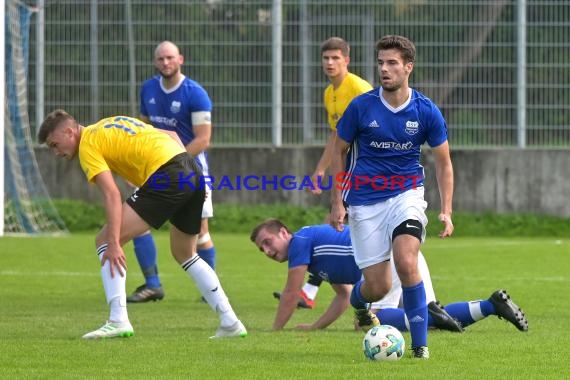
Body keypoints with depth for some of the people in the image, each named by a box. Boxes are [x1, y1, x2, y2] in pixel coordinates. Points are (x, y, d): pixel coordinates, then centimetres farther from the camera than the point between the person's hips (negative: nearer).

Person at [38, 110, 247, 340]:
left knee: (104, 240, -4)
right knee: (185, 254, 27)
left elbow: (112, 195, -12)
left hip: (166, 175, -9)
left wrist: (113, 243, -18)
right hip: (192, 172, 9)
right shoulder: (111, 125, 28)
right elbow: (171, 135, 28)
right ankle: (230, 323, 24)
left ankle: (118, 321, -15)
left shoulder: (88, 144, 2)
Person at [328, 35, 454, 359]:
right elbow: (339, 152, 6)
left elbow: (443, 163, 5)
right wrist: (337, 203, 1)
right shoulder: (361, 106, -8)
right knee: (378, 287, -1)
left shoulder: (427, 111, -6)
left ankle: (420, 344, -13)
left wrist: (446, 211, -3)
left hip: (406, 194, 0)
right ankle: (357, 298, 38)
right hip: (365, 201, 0)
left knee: (406, 263, -25)